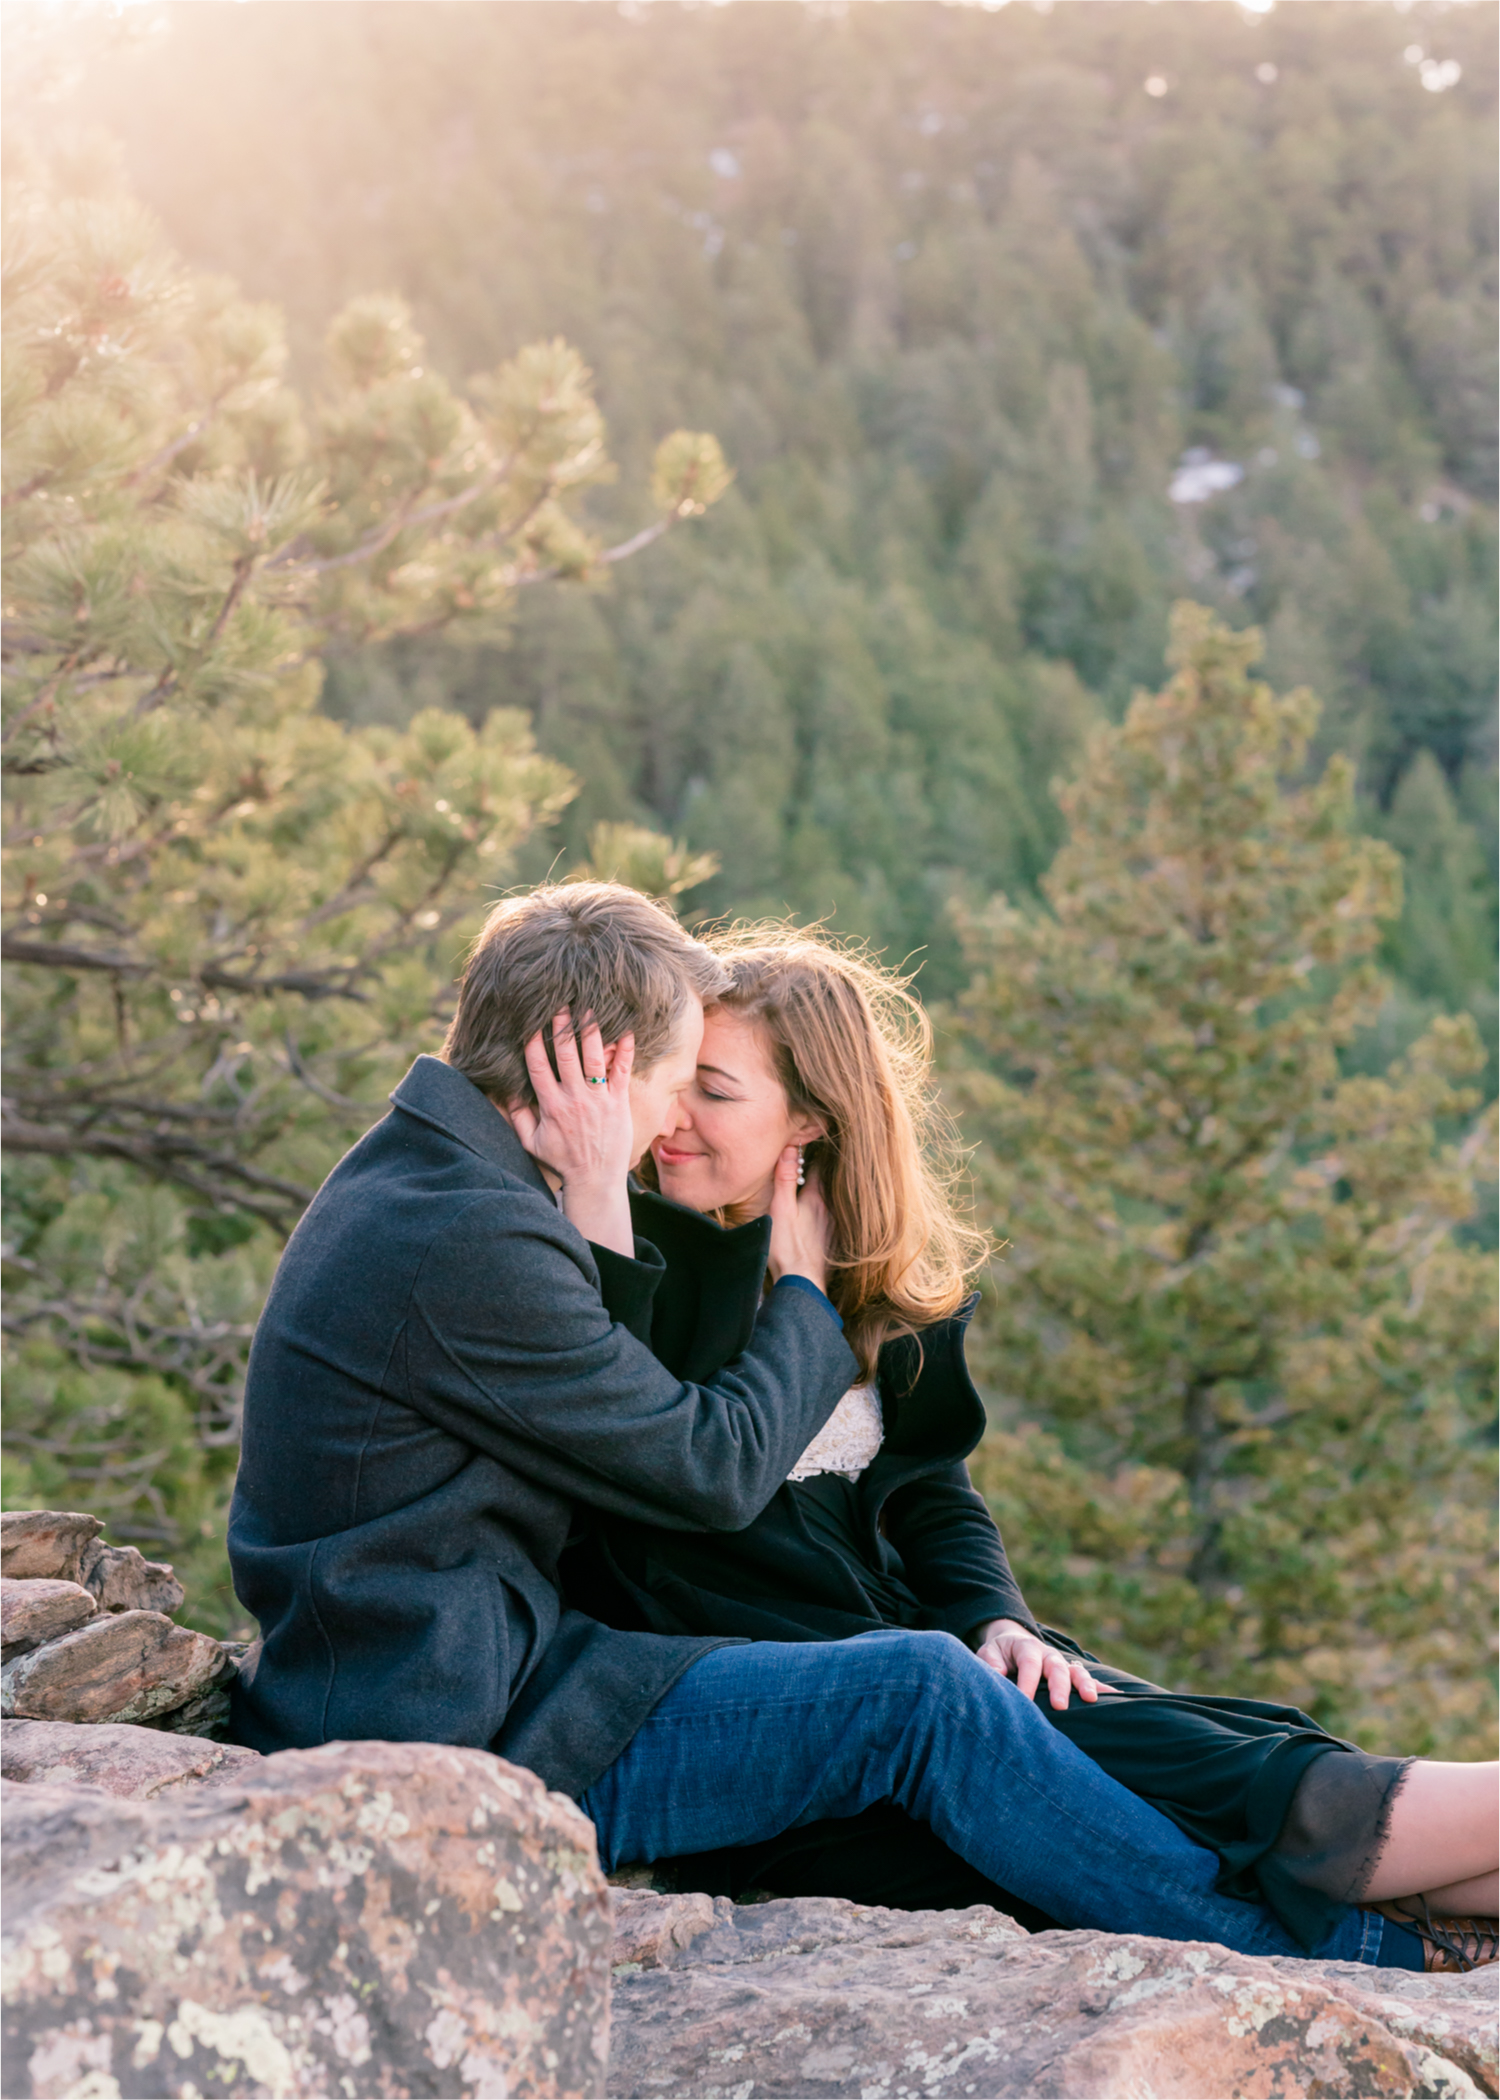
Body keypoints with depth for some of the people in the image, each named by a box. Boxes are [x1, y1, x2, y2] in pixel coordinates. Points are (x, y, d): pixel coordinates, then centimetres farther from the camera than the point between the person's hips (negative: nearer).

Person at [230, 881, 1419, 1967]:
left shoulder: (409, 1175, 10)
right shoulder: (471, 1241, -23)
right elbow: (716, 1469, -14)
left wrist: (601, 1239, -2)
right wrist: (805, 1293, 2)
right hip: (454, 1742, -10)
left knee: (920, 1679, 10)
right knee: (918, 1694, -12)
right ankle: (1300, 1953, -1)